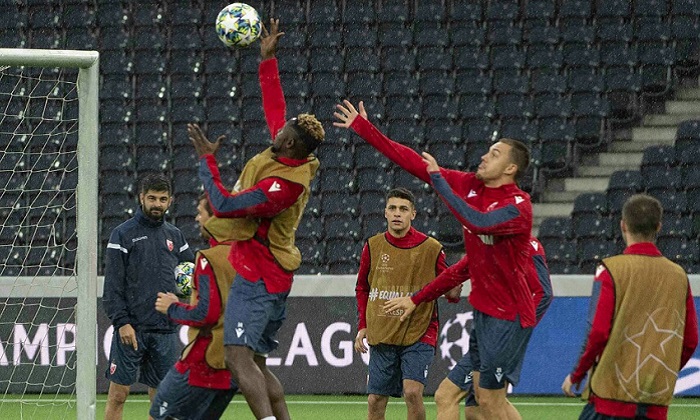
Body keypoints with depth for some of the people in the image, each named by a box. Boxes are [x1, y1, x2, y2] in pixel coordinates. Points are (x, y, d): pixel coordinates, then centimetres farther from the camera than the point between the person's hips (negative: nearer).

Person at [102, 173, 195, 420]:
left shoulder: (174, 236, 14)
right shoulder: (123, 234, -1)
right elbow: (113, 285, -6)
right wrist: (122, 322, -15)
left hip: (165, 330, 5)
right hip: (132, 329, -5)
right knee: (119, 393, -5)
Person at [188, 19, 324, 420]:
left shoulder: (284, 185, -24)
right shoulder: (294, 157, 2)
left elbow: (224, 205, -21)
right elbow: (275, 106, 18)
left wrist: (207, 160, -12)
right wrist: (268, 59, 20)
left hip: (256, 277, -10)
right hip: (275, 278, 10)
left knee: (239, 356, -20)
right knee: (257, 363, 13)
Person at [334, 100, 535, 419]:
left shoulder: (518, 205, -19)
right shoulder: (469, 185, 3)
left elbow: (479, 222, -38)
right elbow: (414, 163, 6)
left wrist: (439, 181, -29)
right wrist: (363, 128, 5)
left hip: (509, 314, -8)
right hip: (483, 307, 8)